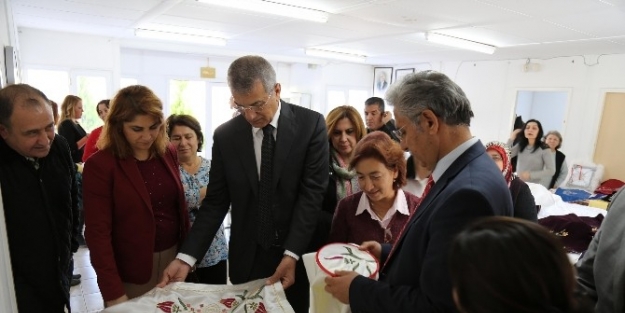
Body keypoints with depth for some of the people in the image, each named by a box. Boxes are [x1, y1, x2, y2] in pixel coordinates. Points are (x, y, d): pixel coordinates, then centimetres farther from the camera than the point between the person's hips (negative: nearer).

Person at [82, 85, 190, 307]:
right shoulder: (100, 165, -14)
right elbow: (98, 233, -14)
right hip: (131, 272, -4)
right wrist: (114, 293, -16)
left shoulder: (169, 153, 0)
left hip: (174, 259, 4)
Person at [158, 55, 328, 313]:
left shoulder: (311, 124, -10)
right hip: (246, 257, 2)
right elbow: (216, 202, -2)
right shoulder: (224, 136, -4)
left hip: (300, 253, -1)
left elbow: (312, 191, -13)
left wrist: (292, 253, -19)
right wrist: (186, 257, -10)